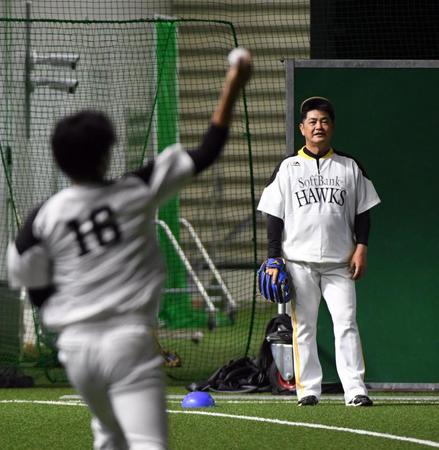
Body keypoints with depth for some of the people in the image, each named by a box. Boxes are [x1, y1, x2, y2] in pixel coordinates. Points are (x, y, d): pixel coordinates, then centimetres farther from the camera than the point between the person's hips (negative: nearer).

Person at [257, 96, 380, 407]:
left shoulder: (350, 168, 10)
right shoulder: (288, 168, 7)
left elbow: (363, 212, 12)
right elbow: (274, 216, 6)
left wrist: (361, 247, -1)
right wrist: (274, 259, -2)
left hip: (339, 263, 0)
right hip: (299, 262, 0)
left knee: (346, 323, -8)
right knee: (303, 326, 1)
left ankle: (356, 389, -10)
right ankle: (308, 389, 4)